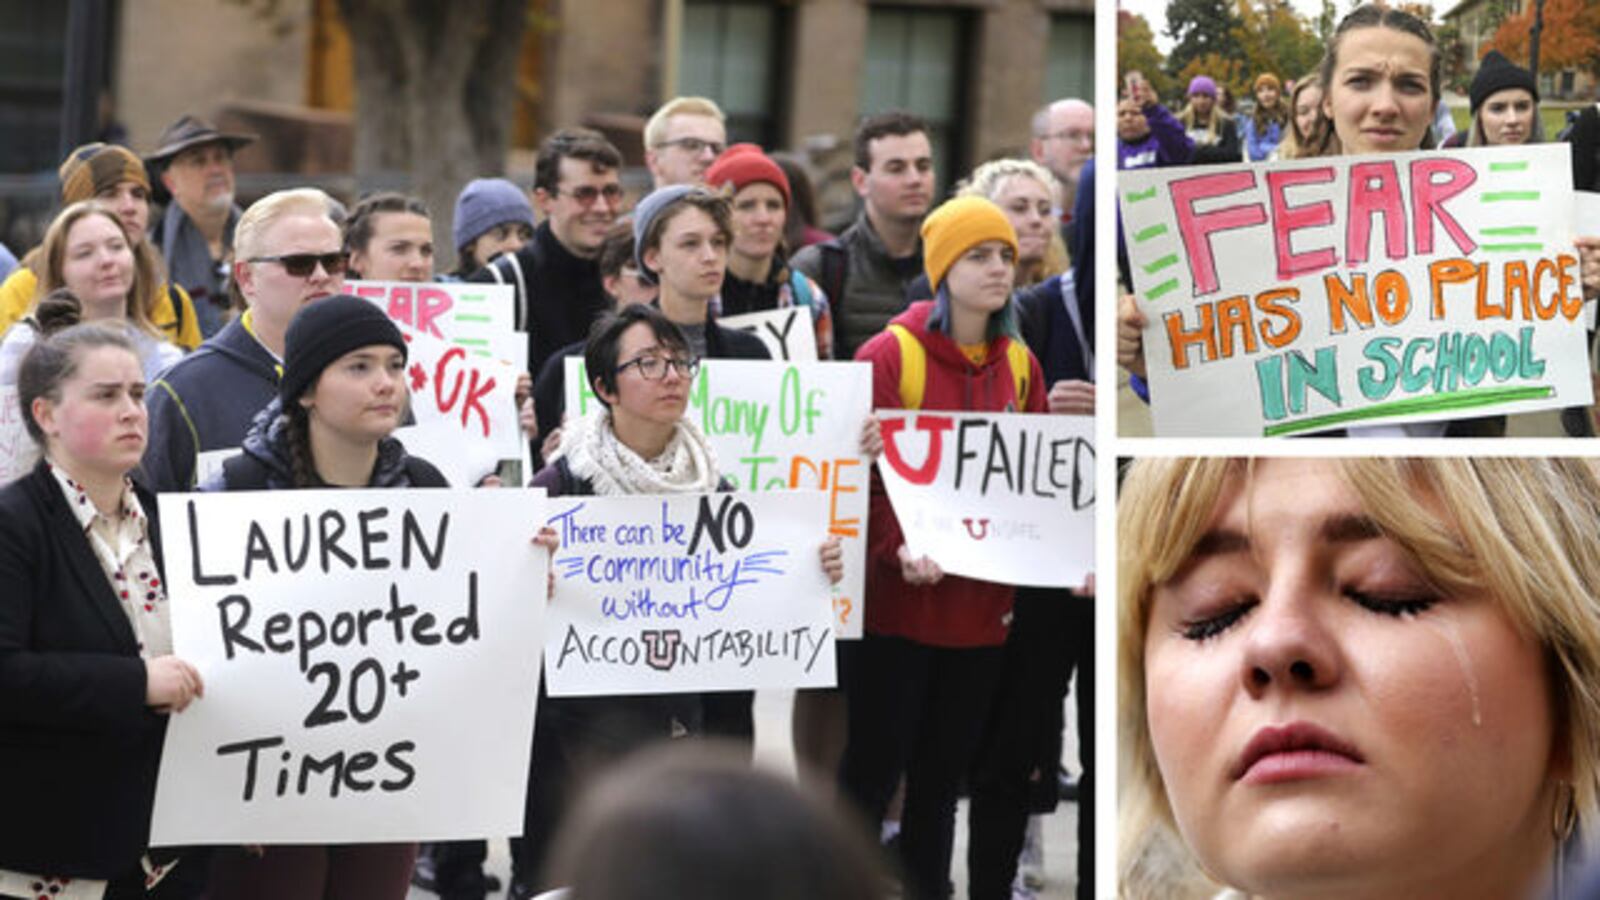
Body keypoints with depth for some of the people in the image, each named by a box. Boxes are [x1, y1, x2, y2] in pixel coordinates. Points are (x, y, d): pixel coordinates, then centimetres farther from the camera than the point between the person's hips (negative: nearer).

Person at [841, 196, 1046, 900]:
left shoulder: (1020, 364, 9)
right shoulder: (889, 355, -8)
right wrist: (895, 550, -26)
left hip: (981, 604, 5)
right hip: (897, 602, -5)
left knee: (943, 771, 12)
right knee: (873, 769, -1)